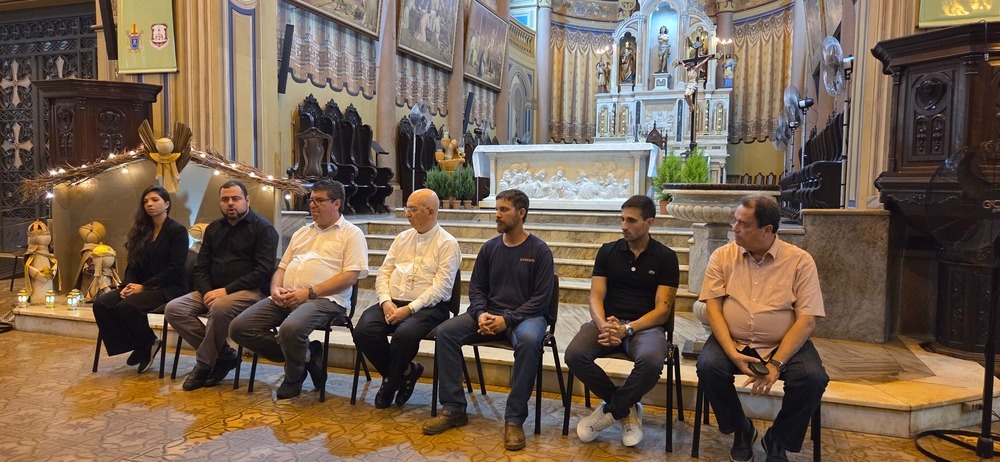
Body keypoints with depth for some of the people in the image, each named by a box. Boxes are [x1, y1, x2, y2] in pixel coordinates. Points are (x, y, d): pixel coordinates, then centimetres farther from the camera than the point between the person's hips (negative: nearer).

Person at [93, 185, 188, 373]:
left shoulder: (177, 231, -7)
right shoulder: (142, 231, 14)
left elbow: (175, 269, -15)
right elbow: (133, 264, 13)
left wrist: (144, 287, -19)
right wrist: (127, 285, -7)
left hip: (170, 288, -7)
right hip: (142, 286, 7)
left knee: (127, 306, -31)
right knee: (101, 303, -15)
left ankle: (148, 344, -4)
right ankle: (137, 345, -2)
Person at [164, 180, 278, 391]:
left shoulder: (262, 228, -3)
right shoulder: (213, 229, 17)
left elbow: (264, 271, -13)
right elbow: (201, 268, 15)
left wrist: (226, 290, -19)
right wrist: (207, 293, -7)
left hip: (250, 291, -7)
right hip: (213, 291, 7)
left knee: (220, 307, -37)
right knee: (174, 309, -15)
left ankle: (205, 364, -13)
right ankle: (224, 355, -10)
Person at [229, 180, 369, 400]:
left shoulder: (351, 233, 3)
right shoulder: (302, 232, 25)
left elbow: (350, 276, -9)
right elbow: (282, 268, 25)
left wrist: (309, 292, -17)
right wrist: (276, 288, 0)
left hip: (323, 299, -7)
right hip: (286, 298, 7)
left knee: (290, 329, -36)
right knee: (240, 328, -10)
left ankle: (294, 377, -3)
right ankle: (303, 356, 2)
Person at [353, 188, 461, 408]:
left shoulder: (447, 244, -3)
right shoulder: (402, 238, 17)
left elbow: (441, 287, -12)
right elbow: (383, 272, 13)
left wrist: (409, 308, -19)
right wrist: (386, 301, -6)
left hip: (427, 307, -5)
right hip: (392, 303, 6)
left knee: (404, 334, -35)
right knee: (363, 331, -21)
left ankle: (391, 383, -3)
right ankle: (404, 371, 2)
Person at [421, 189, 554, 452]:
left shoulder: (539, 250, -5)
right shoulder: (490, 248, 8)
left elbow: (541, 297, -10)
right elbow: (476, 287, 11)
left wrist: (508, 319, -20)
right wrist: (481, 313, -10)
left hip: (526, 315, -4)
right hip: (490, 314, 5)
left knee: (528, 340, -39)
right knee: (445, 332, -17)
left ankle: (514, 418, -26)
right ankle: (454, 408, -10)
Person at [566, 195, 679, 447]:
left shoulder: (666, 257, 1)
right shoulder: (607, 251, 8)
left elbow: (662, 310, -5)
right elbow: (596, 298, 2)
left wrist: (627, 329, -21)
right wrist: (603, 325, -21)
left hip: (645, 325, -2)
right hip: (608, 322, 3)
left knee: (651, 362, -37)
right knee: (574, 355, -27)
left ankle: (610, 410, -8)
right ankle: (626, 408, -5)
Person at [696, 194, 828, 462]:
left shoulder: (800, 261, -6)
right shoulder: (722, 256, -1)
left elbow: (807, 319, -11)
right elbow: (712, 307, -6)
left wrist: (776, 363, -22)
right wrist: (732, 353, -21)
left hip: (783, 345, -1)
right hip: (733, 342, 1)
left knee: (812, 378, -27)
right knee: (708, 366, -27)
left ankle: (778, 440, 3)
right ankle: (741, 429, 4)